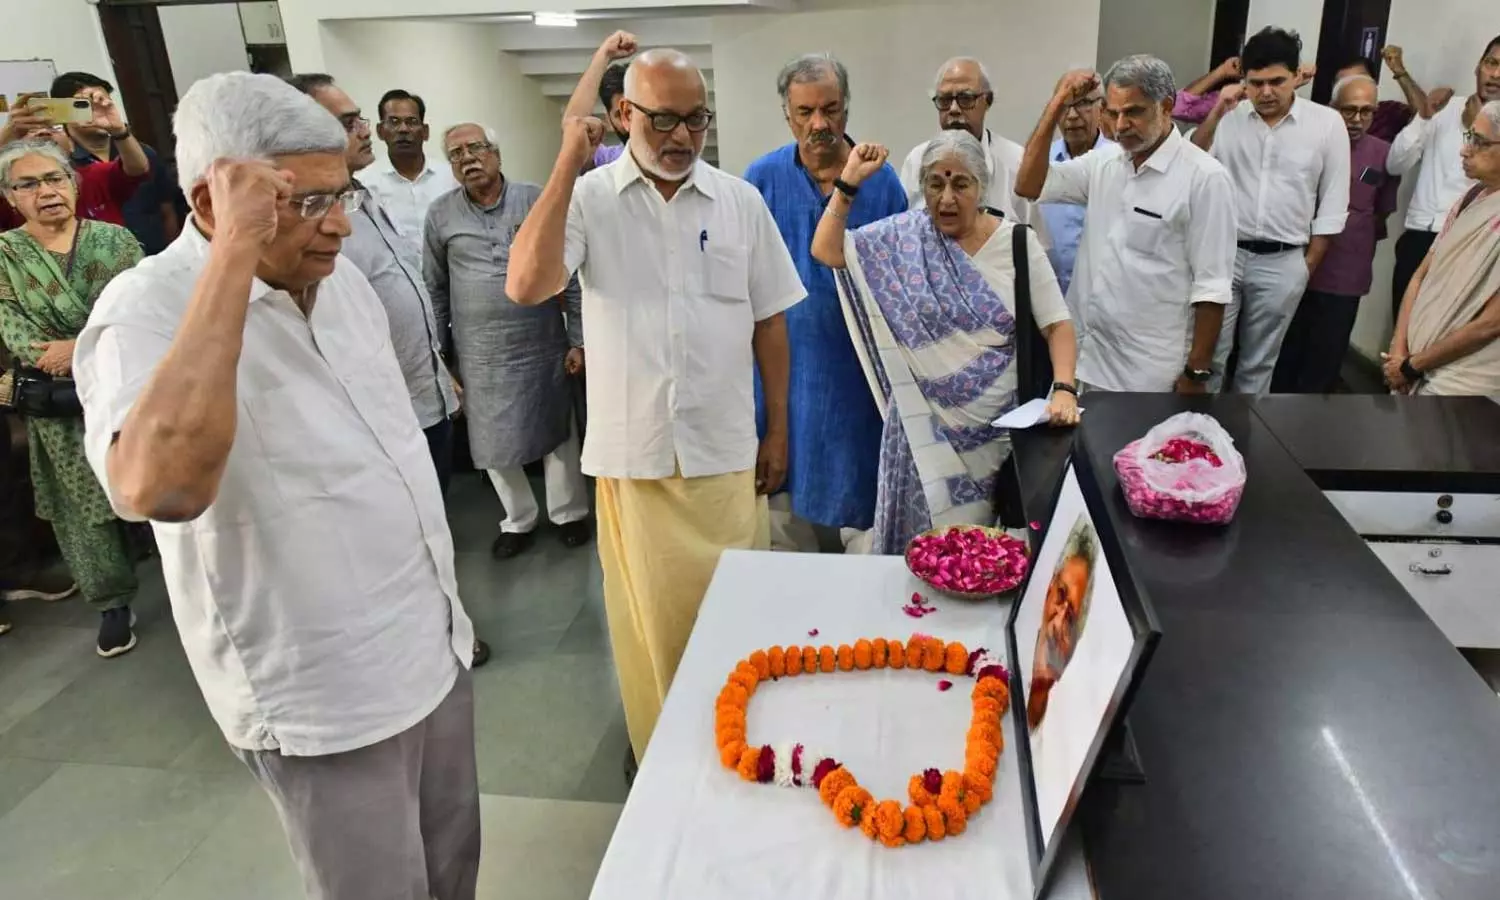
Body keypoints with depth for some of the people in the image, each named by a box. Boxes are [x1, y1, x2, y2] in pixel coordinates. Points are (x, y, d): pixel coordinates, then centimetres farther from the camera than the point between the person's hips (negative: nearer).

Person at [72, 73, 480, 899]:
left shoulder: (338, 277, 4)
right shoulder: (148, 311, -20)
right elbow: (160, 487, -42)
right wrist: (237, 249, -37)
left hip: (431, 650, 7)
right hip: (324, 700, -7)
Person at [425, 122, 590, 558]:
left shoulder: (538, 201, -2)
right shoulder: (440, 215, 2)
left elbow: (570, 275, 0)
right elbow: (436, 289, 8)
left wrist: (577, 340, -3)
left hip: (543, 344, -1)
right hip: (480, 352, 2)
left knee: (557, 431, 9)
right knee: (494, 441, 10)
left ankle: (569, 513, 29)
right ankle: (518, 521, 30)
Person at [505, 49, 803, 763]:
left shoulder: (741, 201, 3)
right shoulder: (589, 199, -3)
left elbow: (769, 322, 8)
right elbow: (526, 286, -19)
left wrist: (778, 430, 7)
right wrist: (569, 162, -16)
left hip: (726, 450, 2)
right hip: (632, 451, -1)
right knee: (649, 613, 11)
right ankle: (657, 747, 33)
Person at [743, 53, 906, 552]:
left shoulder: (882, 179, -1)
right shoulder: (762, 178, -3)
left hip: (858, 371, 0)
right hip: (784, 368, 0)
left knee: (856, 502, 14)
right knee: (784, 514, 11)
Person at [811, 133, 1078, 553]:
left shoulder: (1017, 243, -2)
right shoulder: (904, 237, 0)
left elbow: (1057, 325, -3)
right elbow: (826, 251, -4)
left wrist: (1064, 389, -18)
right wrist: (849, 182, -11)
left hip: (997, 422, 0)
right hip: (927, 420, 0)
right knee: (925, 535, 6)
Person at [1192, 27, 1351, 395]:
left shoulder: (1327, 123, -1)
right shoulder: (1229, 117, 0)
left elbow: (1332, 204, 2)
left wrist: (1309, 265, 2)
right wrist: (1215, 113, -12)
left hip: (1283, 263, 0)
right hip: (1224, 254, 0)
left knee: (1258, 363, 12)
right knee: (1207, 355, 3)